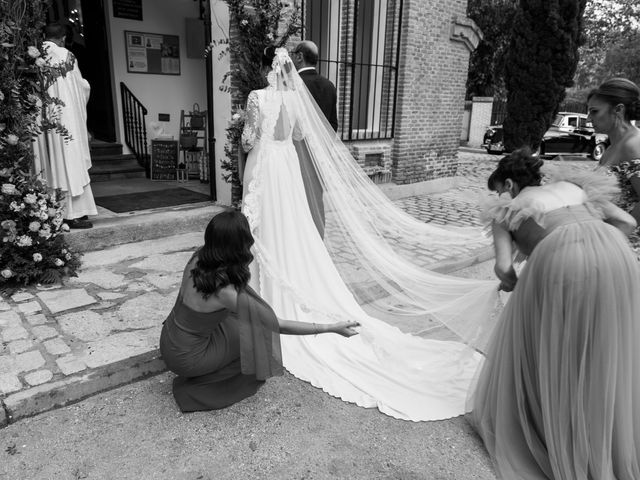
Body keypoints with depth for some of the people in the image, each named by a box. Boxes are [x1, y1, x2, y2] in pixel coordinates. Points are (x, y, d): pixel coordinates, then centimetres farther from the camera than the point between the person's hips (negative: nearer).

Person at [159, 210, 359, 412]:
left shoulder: (197, 259, -11)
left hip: (168, 340, 7)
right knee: (256, 329, -2)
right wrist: (332, 328, -19)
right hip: (185, 360, -7)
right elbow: (279, 325, -24)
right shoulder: (227, 292, -31)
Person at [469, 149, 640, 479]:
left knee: (548, 350, 18)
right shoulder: (570, 186, 32)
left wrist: (511, 283, 29)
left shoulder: (507, 209, 20)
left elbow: (504, 267, 7)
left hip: (560, 262, -5)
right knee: (603, 355, 21)